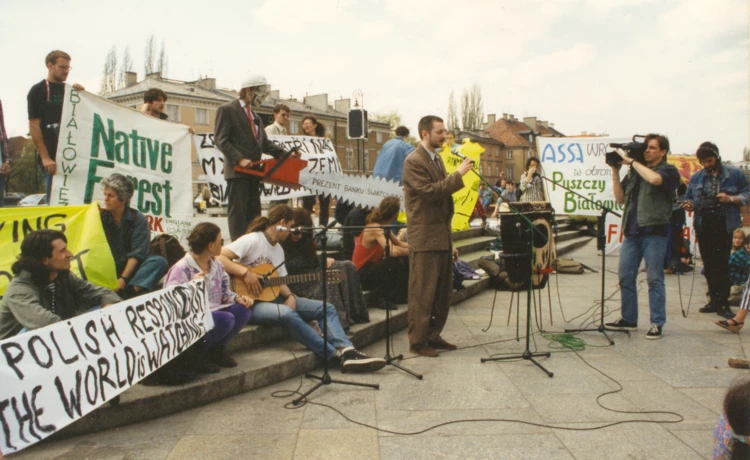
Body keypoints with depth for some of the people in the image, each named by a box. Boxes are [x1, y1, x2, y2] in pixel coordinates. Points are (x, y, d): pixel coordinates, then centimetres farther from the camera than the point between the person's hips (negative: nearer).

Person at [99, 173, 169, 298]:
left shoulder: (138, 219, 0)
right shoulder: (100, 216, 6)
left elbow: (137, 253, -8)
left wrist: (123, 278, -20)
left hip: (131, 269, -1)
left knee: (159, 261, -26)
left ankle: (130, 292, -45)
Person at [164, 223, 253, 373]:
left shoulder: (217, 265, 12)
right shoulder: (182, 268, -13)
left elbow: (224, 293, 17)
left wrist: (238, 298, -5)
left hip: (214, 312, 8)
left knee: (243, 309, -16)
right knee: (226, 319, -32)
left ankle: (217, 349, 5)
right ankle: (196, 354, -9)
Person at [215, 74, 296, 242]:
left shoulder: (255, 116, 22)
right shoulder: (227, 110, -2)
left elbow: (264, 142, 20)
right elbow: (220, 140, -10)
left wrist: (285, 154, 5)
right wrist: (239, 159, -21)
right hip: (237, 171, -8)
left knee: (254, 214, 8)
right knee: (238, 212, -8)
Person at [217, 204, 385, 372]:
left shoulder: (278, 249, 15)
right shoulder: (252, 240, -12)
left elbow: (280, 281, 12)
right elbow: (219, 258, -21)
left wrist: (290, 296, -8)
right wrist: (245, 273, -28)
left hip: (271, 296, 9)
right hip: (250, 302, -9)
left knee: (327, 308, -5)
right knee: (287, 314, -39)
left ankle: (347, 351, -27)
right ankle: (336, 355, -32)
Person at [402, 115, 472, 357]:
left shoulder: (437, 159, 17)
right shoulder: (414, 161, -10)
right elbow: (431, 192, -23)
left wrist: (450, 241, 19)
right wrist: (458, 174, -18)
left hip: (442, 237, 9)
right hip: (425, 239, -9)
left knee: (443, 292, 13)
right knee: (423, 293, -2)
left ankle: (433, 336, 24)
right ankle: (417, 341, 9)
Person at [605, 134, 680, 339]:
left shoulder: (668, 171, 1)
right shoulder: (635, 172, 16)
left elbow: (654, 179, -23)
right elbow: (620, 199, 13)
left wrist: (631, 161, -12)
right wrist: (615, 172, 5)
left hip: (654, 231, -5)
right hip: (632, 230, 6)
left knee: (654, 278, -2)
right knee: (625, 276, 7)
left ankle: (657, 323, 6)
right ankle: (628, 319, 18)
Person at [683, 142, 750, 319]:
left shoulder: (734, 174, 2)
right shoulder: (696, 177, 11)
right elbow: (689, 198, 14)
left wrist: (731, 199, -16)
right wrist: (690, 205, -8)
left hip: (724, 226, -4)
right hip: (703, 226, 4)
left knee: (722, 264, -6)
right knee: (709, 265, 9)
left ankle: (723, 303, 1)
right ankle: (714, 300, 18)